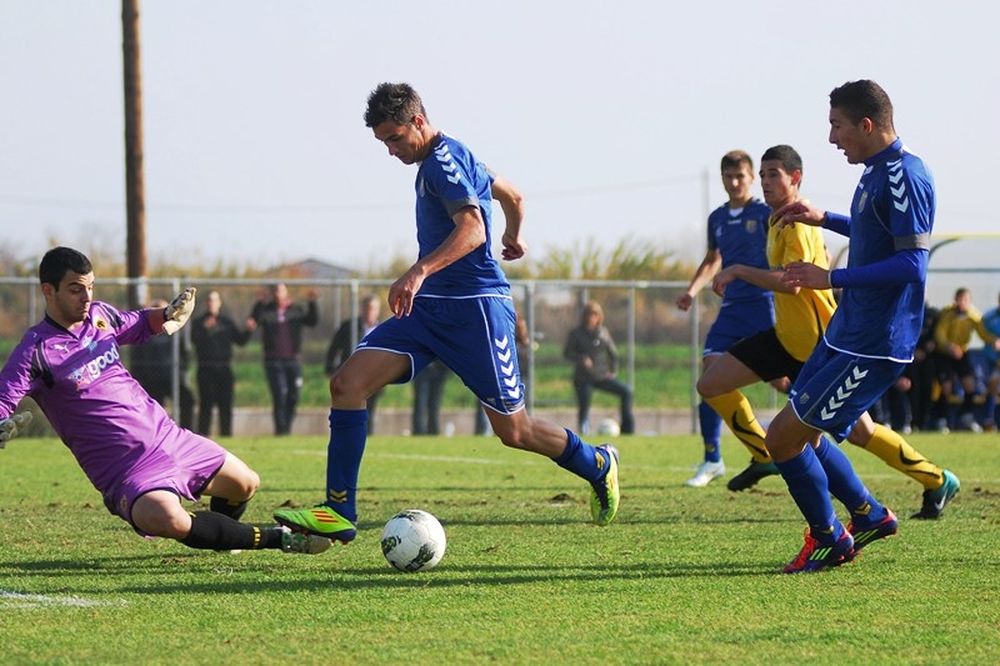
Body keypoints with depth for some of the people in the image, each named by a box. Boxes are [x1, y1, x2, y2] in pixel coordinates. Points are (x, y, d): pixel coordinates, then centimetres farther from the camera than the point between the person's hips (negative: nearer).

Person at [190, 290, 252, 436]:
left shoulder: (227, 321, 14)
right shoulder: (199, 322, 6)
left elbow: (240, 340, 10)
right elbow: (195, 339, -11)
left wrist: (248, 331, -7)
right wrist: (205, 328, -26)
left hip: (224, 368, 3)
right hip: (206, 369, -3)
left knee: (225, 404, 1)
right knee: (206, 403, -7)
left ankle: (226, 434, 4)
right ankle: (203, 434, -6)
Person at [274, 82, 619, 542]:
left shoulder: (443, 160, -13)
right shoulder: (448, 158, 16)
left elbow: (473, 228, -29)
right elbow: (512, 195, 30)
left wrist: (419, 271, -43)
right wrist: (514, 236, 52)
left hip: (476, 306, -9)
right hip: (429, 307, 9)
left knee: (513, 431, 1)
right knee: (347, 383, -10)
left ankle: (598, 466, 28)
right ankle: (339, 511, -12)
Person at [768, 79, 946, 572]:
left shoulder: (905, 177, -20)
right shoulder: (877, 172, 11)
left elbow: (912, 264, -26)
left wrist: (830, 279, -24)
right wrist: (824, 219, 23)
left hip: (872, 346, -10)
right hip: (845, 333, 10)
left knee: (783, 437, -7)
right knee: (796, 434, 15)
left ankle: (829, 539, 11)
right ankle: (869, 515, 28)